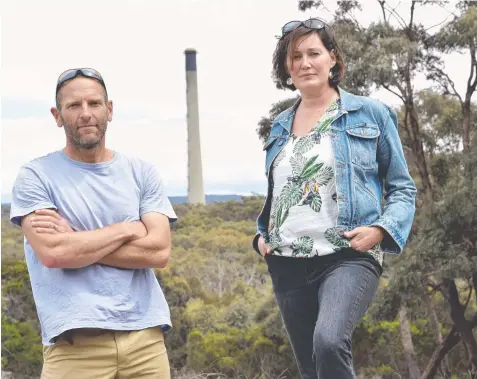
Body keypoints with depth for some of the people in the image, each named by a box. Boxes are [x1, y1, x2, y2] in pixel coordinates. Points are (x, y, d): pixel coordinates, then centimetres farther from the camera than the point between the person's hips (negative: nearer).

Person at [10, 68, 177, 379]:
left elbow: (159, 251, -4)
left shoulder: (142, 173, 7)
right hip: (75, 342, -2)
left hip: (145, 335, 3)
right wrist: (128, 229, -5)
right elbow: (52, 253, -14)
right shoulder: (35, 176, -1)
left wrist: (75, 241, -9)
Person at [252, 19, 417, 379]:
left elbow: (403, 188, 3)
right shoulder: (279, 127, 14)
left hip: (348, 257, -5)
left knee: (329, 342, -32)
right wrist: (262, 235, 8)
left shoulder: (370, 114, 1)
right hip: (287, 265, 5)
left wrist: (382, 229, -15)